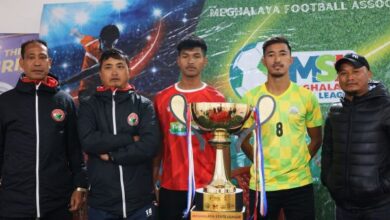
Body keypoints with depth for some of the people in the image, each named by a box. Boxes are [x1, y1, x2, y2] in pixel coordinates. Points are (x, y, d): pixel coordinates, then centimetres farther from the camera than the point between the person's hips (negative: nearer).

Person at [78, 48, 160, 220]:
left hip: (140, 202, 0)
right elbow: (88, 141, -13)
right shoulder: (89, 106, 4)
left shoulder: (144, 105, 3)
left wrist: (111, 155, -10)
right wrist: (130, 138, -13)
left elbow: (150, 145, -11)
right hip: (101, 203, 0)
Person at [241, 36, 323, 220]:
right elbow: (243, 139, 7)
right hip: (261, 184, 0)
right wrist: (260, 161, 0)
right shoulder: (251, 97, -1)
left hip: (299, 183, 1)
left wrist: (300, 161, 0)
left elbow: (316, 139, 9)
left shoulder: (307, 96, 0)